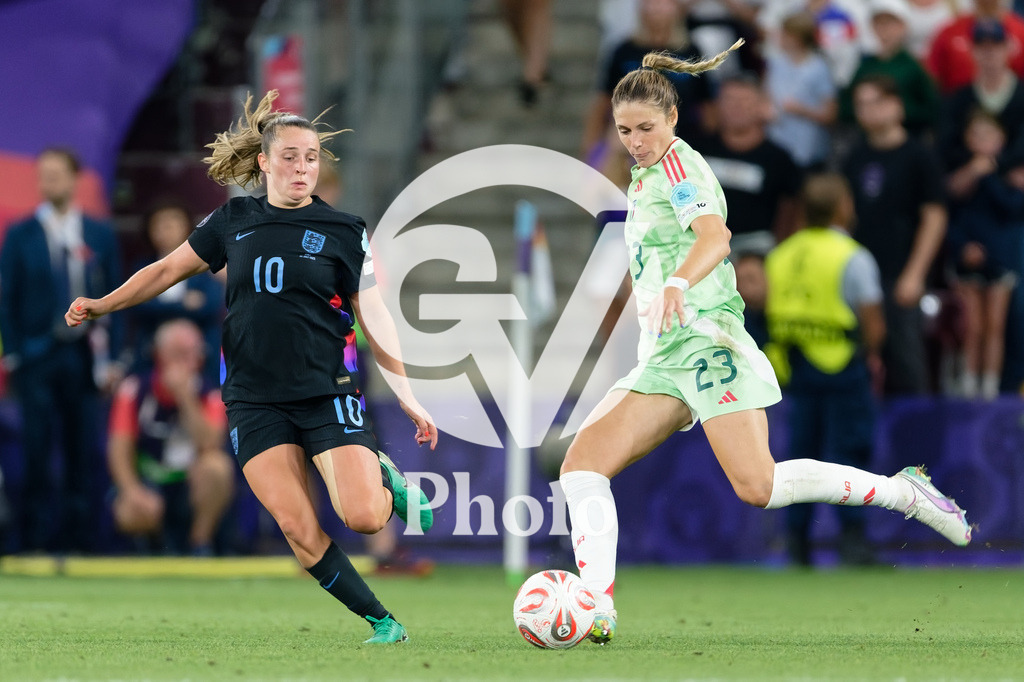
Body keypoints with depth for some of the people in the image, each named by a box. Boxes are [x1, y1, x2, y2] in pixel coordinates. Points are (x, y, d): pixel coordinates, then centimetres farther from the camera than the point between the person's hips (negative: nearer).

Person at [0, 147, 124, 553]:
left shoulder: (101, 236, 9)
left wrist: (112, 358, 2)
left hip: (83, 355, 2)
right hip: (37, 355, -1)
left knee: (83, 452, 2)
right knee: (37, 452, -5)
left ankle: (79, 538, 7)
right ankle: (37, 540, -1)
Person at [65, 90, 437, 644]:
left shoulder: (343, 232, 2)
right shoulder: (233, 222, 8)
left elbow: (374, 316, 3)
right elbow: (170, 269, 18)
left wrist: (407, 396, 0)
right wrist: (103, 305, 9)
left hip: (328, 394, -1)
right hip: (254, 403, 2)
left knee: (362, 517, -18)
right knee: (299, 530, -12)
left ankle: (385, 478, 18)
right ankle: (381, 621, 1)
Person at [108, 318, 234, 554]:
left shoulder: (210, 396, -4)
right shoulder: (135, 390, -4)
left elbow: (209, 445, -22)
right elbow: (119, 450, -10)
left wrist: (185, 396, -27)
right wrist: (133, 491, -27)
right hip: (147, 485, 0)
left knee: (216, 465, -33)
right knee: (132, 514, -35)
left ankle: (201, 544, -14)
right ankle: (165, 541, 4)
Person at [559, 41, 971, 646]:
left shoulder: (678, 163, -6)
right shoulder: (644, 175, 21)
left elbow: (715, 236, -26)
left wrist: (677, 285, -43)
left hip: (707, 341, -9)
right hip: (663, 360, 9)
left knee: (758, 486, -21)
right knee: (582, 461, -9)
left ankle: (905, 492, -5)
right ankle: (596, 611, -16)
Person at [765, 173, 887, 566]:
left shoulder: (780, 256, 9)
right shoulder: (853, 258, -9)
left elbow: (772, 313, 10)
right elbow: (873, 322, -11)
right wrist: (871, 357, 6)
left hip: (794, 367, 5)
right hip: (842, 364, -5)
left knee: (801, 450, 9)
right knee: (849, 446, -2)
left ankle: (797, 541, 7)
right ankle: (851, 536, -8)